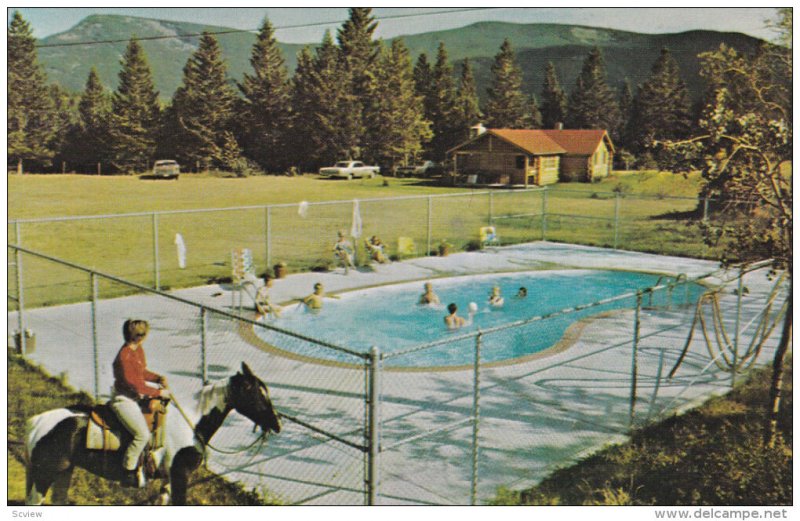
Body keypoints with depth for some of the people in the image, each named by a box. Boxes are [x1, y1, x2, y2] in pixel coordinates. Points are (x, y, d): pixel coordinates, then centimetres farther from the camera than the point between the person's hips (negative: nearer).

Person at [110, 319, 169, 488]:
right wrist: (158, 392, -18)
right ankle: (128, 472, 0)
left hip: (138, 396, 10)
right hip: (124, 400, -10)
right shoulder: (124, 356, -24)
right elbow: (135, 384, -23)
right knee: (143, 434, -19)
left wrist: (158, 378, 0)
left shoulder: (138, 350, 5)